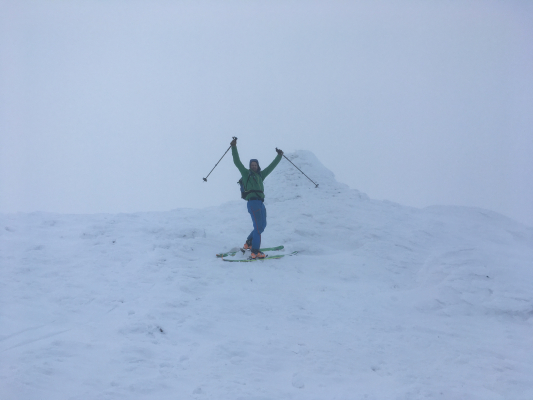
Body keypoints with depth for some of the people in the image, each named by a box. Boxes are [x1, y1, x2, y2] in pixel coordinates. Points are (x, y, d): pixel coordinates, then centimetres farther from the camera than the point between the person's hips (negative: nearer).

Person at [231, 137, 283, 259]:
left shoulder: (261, 175, 23)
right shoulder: (246, 173, 8)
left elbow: (271, 167, 31)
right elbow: (237, 162, 1)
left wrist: (279, 156, 35)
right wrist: (234, 147, -6)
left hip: (261, 203, 8)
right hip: (253, 202, -8)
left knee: (262, 225, 15)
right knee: (258, 227, -14)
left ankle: (248, 243, 30)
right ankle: (255, 252, -17)